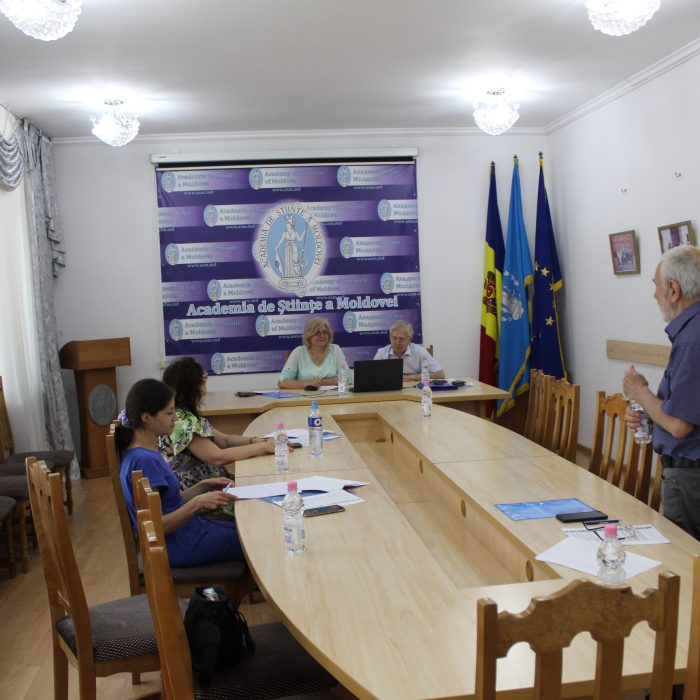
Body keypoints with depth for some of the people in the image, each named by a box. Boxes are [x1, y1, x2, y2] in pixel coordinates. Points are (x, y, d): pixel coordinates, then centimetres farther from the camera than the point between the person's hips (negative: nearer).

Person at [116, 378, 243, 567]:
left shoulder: (147, 451, 5)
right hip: (180, 546, -9)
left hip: (185, 530, 9)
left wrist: (203, 486, 0)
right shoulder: (144, 460, -24)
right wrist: (198, 503, -29)